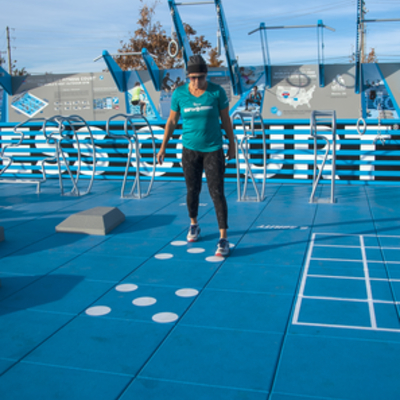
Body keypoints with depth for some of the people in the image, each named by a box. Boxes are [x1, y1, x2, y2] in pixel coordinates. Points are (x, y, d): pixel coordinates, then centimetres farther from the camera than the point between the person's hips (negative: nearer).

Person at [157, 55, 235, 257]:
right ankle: (193, 224, 39)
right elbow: (172, 121, 2)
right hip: (190, 149, 2)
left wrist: (232, 144, 4)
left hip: (213, 149, -2)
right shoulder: (179, 94, -8)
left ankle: (223, 238, -2)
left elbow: (226, 119, -2)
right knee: (193, 190, 13)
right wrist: (163, 147, 2)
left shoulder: (217, 91, -12)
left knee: (217, 192, -8)